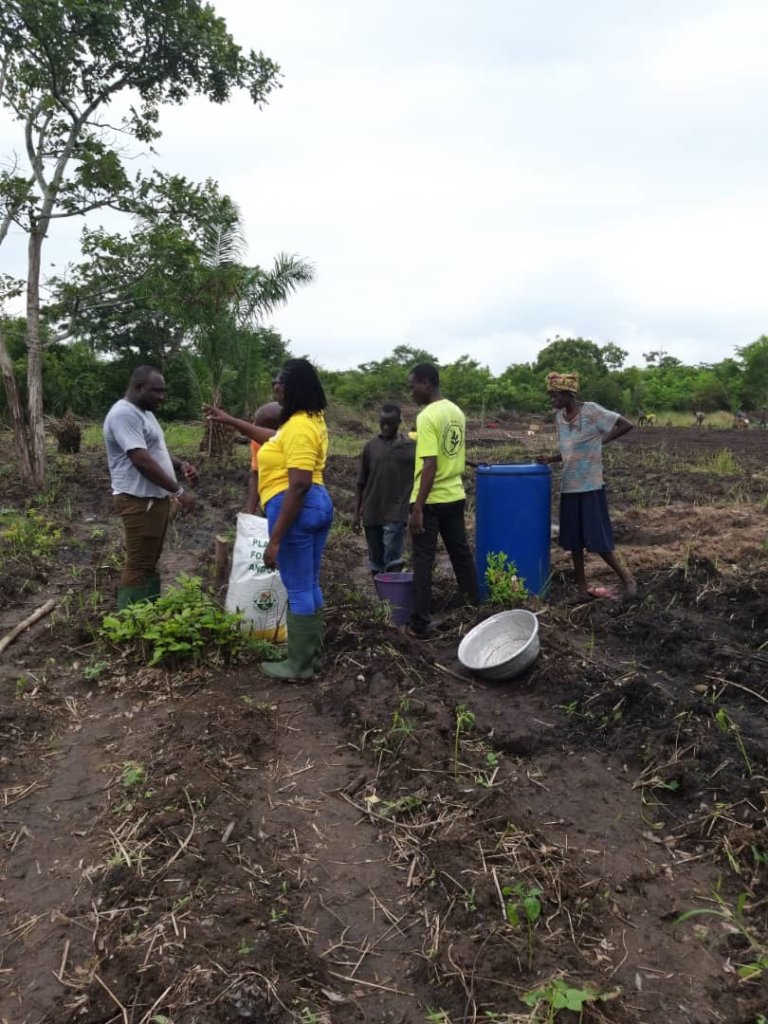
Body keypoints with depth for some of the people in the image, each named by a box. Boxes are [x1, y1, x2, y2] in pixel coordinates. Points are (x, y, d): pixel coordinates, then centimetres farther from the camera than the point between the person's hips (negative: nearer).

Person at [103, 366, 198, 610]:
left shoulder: (144, 413, 15)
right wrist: (178, 491, -23)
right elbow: (142, 461, -26)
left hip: (156, 498, 11)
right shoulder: (124, 414, -18)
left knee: (149, 563, 17)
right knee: (139, 566, -5)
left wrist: (181, 465, 3)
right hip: (139, 501, -11)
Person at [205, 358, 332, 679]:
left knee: (298, 590, 0)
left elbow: (298, 486, -26)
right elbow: (274, 439, 30)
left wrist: (275, 539, -25)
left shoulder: (299, 427, -20)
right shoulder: (310, 419, 13)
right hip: (317, 504, 11)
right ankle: (310, 652, 29)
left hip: (296, 509, -11)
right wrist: (229, 420, 33)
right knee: (309, 586, 17)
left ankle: (299, 665, 11)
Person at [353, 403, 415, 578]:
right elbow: (361, 483, 10)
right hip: (371, 513, 3)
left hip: (396, 513, -3)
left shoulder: (410, 446, -1)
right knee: (376, 563, 10)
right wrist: (357, 513, 8)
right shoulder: (371, 446, 6)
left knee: (392, 561, -10)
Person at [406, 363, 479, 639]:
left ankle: (420, 624, 4)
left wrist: (417, 508, -22)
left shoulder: (427, 416, -18)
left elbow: (430, 465, -23)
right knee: (461, 552, 18)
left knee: (423, 561, -1)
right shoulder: (456, 412, 8)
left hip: (431, 500, -8)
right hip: (455, 496, 8)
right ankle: (474, 603, 28)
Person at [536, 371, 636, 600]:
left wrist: (602, 440, -11)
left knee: (597, 538, -5)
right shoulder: (559, 416, 7)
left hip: (591, 485, -6)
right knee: (573, 539, 8)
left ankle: (625, 575, 15)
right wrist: (550, 459, -2)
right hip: (569, 486, 6)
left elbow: (627, 425, -11)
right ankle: (582, 586, 19)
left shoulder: (591, 410, -12)